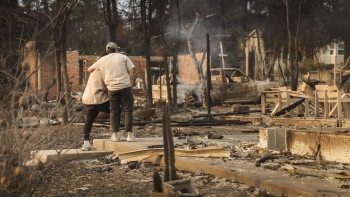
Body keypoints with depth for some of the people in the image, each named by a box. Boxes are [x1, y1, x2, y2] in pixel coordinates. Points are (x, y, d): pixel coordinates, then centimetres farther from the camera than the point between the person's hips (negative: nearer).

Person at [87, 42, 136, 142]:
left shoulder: (102, 60, 13)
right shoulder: (123, 57, 8)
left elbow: (89, 69, 24)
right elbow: (131, 73, 1)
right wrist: (130, 83, 10)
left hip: (112, 89, 2)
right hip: (125, 86, -2)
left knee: (114, 111, 11)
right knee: (127, 111, 2)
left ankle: (115, 134, 10)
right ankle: (129, 134, -2)